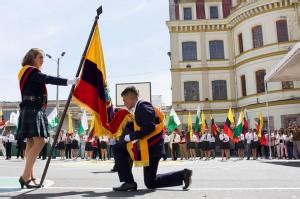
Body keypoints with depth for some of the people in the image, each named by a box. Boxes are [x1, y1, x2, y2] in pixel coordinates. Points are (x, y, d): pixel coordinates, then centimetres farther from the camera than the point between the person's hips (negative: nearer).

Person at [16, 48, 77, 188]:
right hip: (33, 110, -11)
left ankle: (29, 176, 9)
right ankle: (25, 177, -18)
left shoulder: (29, 73, 23)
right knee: (39, 142, -17)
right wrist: (70, 81, -26)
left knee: (31, 142, 7)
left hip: (31, 110, 11)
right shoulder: (32, 71, -8)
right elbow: (49, 80, -22)